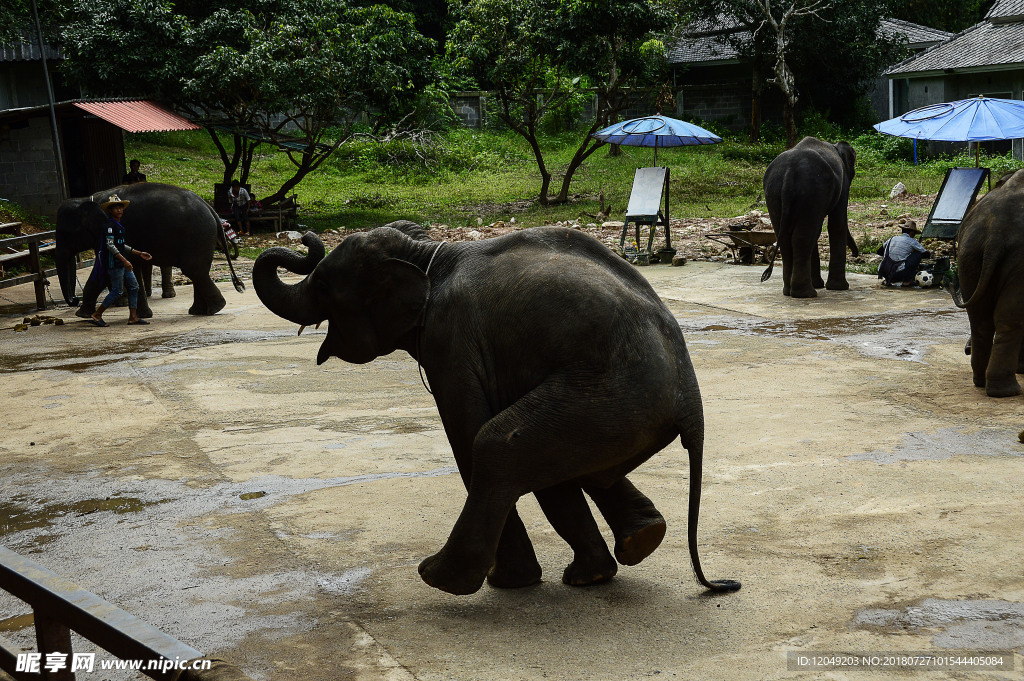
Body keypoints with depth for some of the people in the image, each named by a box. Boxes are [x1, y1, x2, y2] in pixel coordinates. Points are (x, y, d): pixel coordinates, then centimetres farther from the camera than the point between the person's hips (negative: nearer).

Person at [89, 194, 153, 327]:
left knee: (134, 286, 8)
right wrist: (124, 260, -26)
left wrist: (139, 253, 23)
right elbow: (110, 245, -21)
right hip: (114, 262, -10)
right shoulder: (109, 225, -13)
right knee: (117, 291, -8)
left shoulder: (119, 225, 17)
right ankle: (96, 315, 0)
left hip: (122, 262, 10)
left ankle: (133, 317, 11)